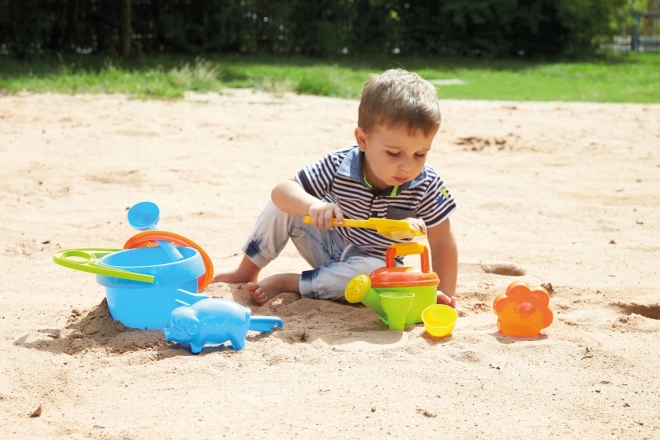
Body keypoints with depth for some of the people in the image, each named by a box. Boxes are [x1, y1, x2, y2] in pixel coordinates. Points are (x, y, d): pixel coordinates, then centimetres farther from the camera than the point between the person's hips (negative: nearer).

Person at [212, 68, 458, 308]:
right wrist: (313, 205, -48)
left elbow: (442, 242, -16)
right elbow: (282, 190, -28)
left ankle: (284, 283, -20)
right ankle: (247, 272, 3)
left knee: (372, 271, -36)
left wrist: (445, 291, -24)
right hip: (329, 243, 1)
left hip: (374, 264, -1)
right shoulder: (339, 166, -24)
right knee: (285, 205, -19)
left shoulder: (427, 188, -25)